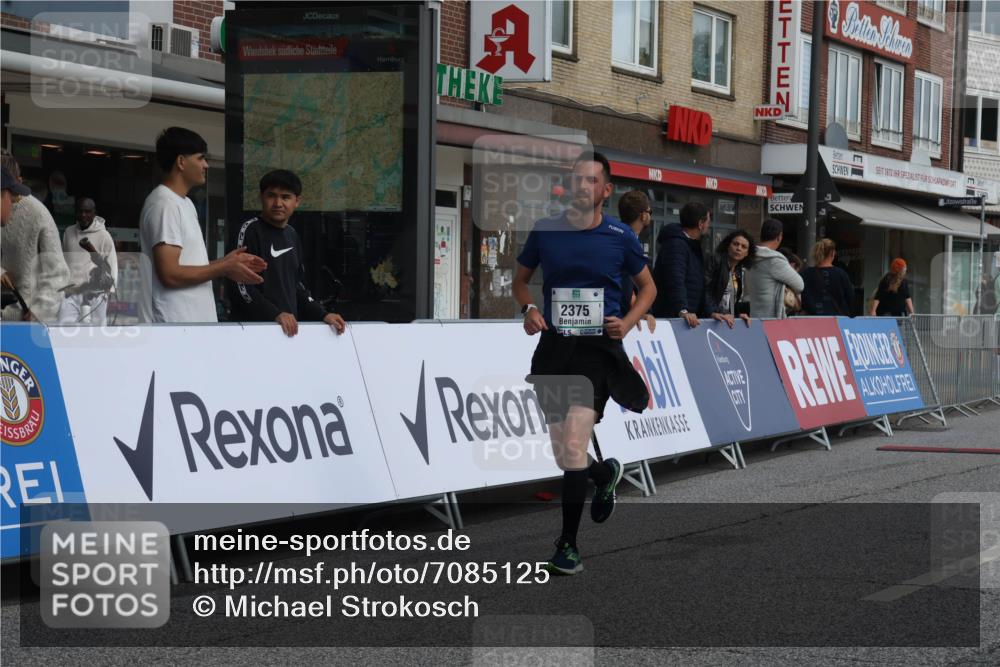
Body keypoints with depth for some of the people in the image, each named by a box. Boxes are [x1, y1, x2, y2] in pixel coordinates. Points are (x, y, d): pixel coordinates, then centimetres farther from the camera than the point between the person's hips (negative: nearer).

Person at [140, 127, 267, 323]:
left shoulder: (185, 204, 18)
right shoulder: (165, 205, -13)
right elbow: (170, 274, -20)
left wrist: (226, 261, 9)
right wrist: (224, 268, -11)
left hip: (194, 326, 10)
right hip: (174, 330, -10)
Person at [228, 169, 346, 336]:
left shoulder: (292, 235, 15)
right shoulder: (250, 230, -6)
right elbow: (239, 285, -14)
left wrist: (322, 314, 8)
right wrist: (275, 314, -22)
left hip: (289, 326, 6)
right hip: (254, 326, -6)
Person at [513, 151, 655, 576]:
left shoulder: (621, 237, -1)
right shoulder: (545, 231, 3)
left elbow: (647, 287, 12)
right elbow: (520, 279, 16)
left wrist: (628, 322, -5)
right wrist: (528, 310, -4)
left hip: (598, 348, -3)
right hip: (553, 346, 3)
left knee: (574, 446, -18)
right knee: (564, 456, 8)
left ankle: (568, 543, -7)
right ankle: (605, 473, 44)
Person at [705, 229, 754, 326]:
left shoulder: (742, 271, 17)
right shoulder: (715, 261, -4)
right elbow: (704, 290, -14)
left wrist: (740, 313, 3)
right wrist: (716, 313, -21)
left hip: (730, 321, 6)